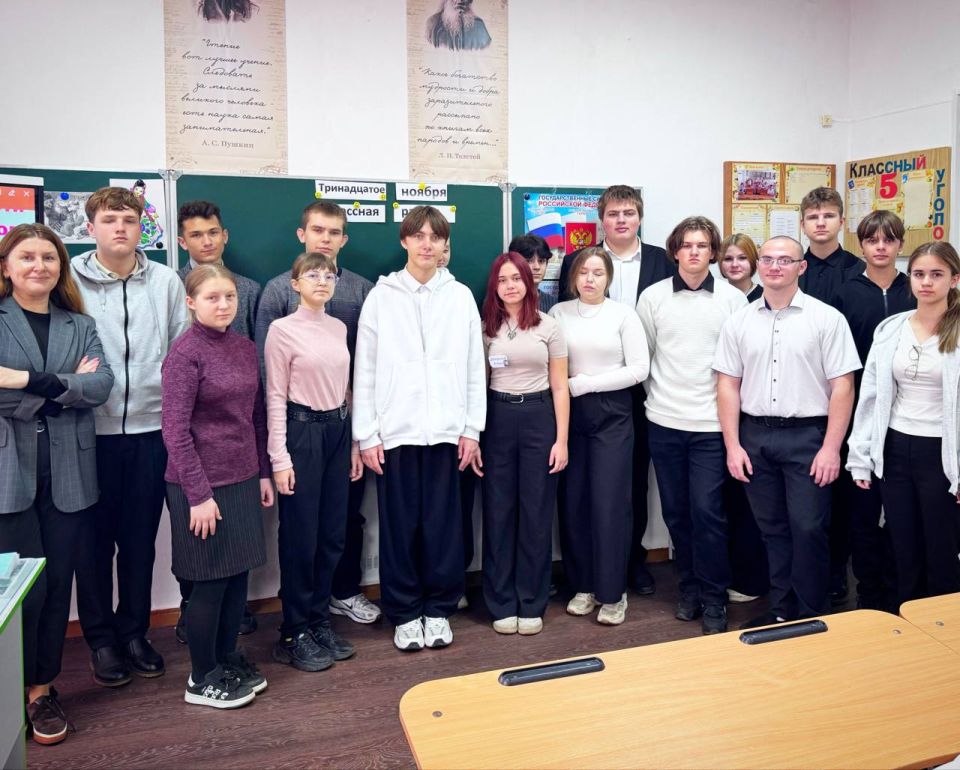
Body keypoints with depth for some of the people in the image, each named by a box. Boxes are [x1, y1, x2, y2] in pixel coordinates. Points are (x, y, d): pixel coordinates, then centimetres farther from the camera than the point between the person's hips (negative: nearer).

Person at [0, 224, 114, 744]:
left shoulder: (80, 326, 11)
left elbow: (102, 385, -6)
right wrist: (68, 384, -12)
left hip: (68, 473, 3)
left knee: (59, 582, 9)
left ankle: (44, 687, 24)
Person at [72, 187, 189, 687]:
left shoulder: (166, 281, 5)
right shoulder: (70, 280, -1)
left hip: (150, 429, 2)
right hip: (92, 431, -1)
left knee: (141, 540, 11)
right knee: (95, 540, 8)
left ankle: (134, 632, 28)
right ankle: (101, 639, 25)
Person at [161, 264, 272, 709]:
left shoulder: (244, 347, 7)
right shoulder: (185, 352, -13)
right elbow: (176, 431, -15)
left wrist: (263, 472, 11)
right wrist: (199, 494, -16)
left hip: (243, 479, 6)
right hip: (202, 484, -6)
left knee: (239, 575, 13)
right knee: (211, 581, 3)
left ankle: (228, 660, 31)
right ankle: (202, 680, 21)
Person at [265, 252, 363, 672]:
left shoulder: (339, 328, 10)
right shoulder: (282, 330, -6)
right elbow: (276, 396, -8)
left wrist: (354, 442, 13)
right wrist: (279, 457, -11)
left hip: (338, 430, 6)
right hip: (302, 430, -6)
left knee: (332, 533, 10)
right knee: (300, 535, 1)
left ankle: (320, 621, 25)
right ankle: (294, 633, 16)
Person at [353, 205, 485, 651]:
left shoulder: (461, 296, 6)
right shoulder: (382, 295, 2)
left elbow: (474, 367, 6)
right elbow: (364, 370, 1)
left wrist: (472, 428, 2)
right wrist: (366, 434, -4)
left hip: (446, 429, 1)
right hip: (395, 430, -1)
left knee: (443, 524, 6)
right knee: (399, 526, 5)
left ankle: (439, 610, 21)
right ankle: (404, 614, 19)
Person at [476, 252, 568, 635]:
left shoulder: (548, 326, 2)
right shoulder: (485, 327, 4)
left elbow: (559, 387, 3)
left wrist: (561, 439, -3)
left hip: (539, 418, 0)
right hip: (497, 419, 1)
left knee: (536, 513, 5)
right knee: (498, 512, 5)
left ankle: (532, 603, 18)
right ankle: (502, 603, 18)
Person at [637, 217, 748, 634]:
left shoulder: (733, 298, 0)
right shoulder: (652, 296, 3)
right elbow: (641, 356, 8)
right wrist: (657, 394, 8)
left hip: (711, 423, -2)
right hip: (664, 422, 2)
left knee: (707, 510, -5)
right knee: (676, 511, 10)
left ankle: (713, 596, 11)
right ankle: (689, 586, 26)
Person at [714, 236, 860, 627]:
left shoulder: (826, 318, -2)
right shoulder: (738, 322, 7)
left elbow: (842, 386, -4)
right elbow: (728, 385, 6)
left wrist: (831, 448, -10)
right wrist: (733, 445, 1)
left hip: (807, 436, -3)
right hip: (755, 436, 3)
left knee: (808, 529, -2)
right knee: (772, 529, 12)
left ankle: (811, 617, 15)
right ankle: (782, 610, 25)